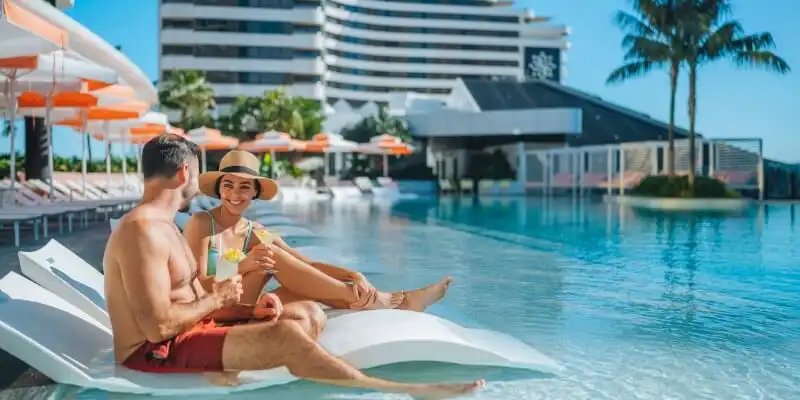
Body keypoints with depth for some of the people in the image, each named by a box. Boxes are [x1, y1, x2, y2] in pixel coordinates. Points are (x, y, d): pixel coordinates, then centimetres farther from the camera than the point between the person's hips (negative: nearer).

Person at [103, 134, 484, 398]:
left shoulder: (163, 225, 16)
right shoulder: (142, 230, -18)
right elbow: (158, 325, -26)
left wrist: (249, 310, -4)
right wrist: (217, 299, -11)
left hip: (185, 335, 10)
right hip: (154, 353, -10)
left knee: (307, 314, 6)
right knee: (285, 335, -27)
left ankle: (232, 368, -15)